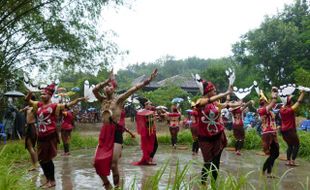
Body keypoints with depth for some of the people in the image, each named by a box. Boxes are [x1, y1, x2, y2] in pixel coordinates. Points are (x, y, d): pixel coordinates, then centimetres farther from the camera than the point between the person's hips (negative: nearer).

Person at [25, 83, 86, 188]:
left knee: (47, 159, 1)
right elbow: (27, 100, 17)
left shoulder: (54, 106, -7)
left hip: (50, 135, -7)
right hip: (41, 136, 7)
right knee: (41, 159, 14)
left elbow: (67, 105, -13)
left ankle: (52, 181, 17)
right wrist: (29, 94, -4)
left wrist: (78, 100, -24)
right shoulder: (38, 104, 9)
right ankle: (48, 180, 31)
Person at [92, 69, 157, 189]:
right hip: (104, 133, 5)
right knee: (97, 162, 3)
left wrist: (147, 81, -22)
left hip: (115, 133, -5)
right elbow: (94, 90, -7)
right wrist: (107, 80, -10)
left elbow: (133, 89, -13)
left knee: (113, 164, -7)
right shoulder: (103, 100, 11)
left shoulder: (119, 99, -2)